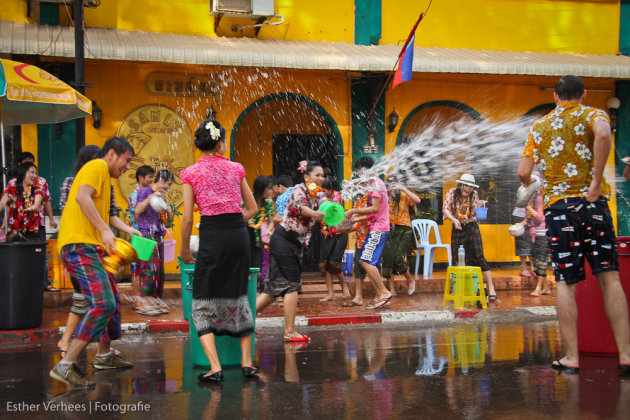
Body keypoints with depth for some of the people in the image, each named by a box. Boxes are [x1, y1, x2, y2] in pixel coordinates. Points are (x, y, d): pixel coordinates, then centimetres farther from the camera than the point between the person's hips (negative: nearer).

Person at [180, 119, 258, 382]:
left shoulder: (191, 173, 1)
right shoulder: (236, 169, 9)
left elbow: (187, 217, -1)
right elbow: (252, 208, 14)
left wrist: (185, 249, 10)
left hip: (211, 235, -3)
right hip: (239, 234, 3)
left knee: (204, 303, 6)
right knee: (238, 297, 16)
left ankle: (215, 368, -4)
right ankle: (246, 362, 17)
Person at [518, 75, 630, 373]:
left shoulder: (540, 126, 15)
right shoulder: (592, 114, 6)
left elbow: (523, 172, 8)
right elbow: (602, 134, -19)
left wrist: (532, 187, 30)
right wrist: (596, 182, -15)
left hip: (557, 206, 2)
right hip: (591, 203, -1)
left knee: (565, 283, 2)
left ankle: (571, 357, 0)